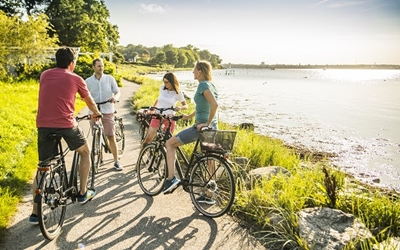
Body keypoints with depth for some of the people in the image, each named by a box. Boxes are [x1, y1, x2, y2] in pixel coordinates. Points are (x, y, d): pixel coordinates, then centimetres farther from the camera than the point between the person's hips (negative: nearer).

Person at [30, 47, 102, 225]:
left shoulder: (44, 75, 14)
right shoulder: (75, 79, 3)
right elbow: (89, 101, 17)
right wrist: (96, 113, 37)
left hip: (43, 125, 4)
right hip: (66, 124, -4)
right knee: (85, 152, 21)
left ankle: (35, 213, 13)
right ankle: (83, 193, 26)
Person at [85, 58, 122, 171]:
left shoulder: (110, 78, 3)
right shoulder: (88, 81, 4)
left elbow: (118, 92, 2)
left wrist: (115, 97, -21)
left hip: (108, 112, -1)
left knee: (111, 137, -2)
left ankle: (116, 161, 6)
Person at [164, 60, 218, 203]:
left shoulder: (203, 85, -13)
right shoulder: (210, 85, 15)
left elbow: (214, 104, -28)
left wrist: (206, 123, -20)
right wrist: (189, 116, 33)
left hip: (201, 127, -10)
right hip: (212, 127, 10)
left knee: (170, 143, 3)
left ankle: (171, 178, -1)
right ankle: (209, 196, 23)